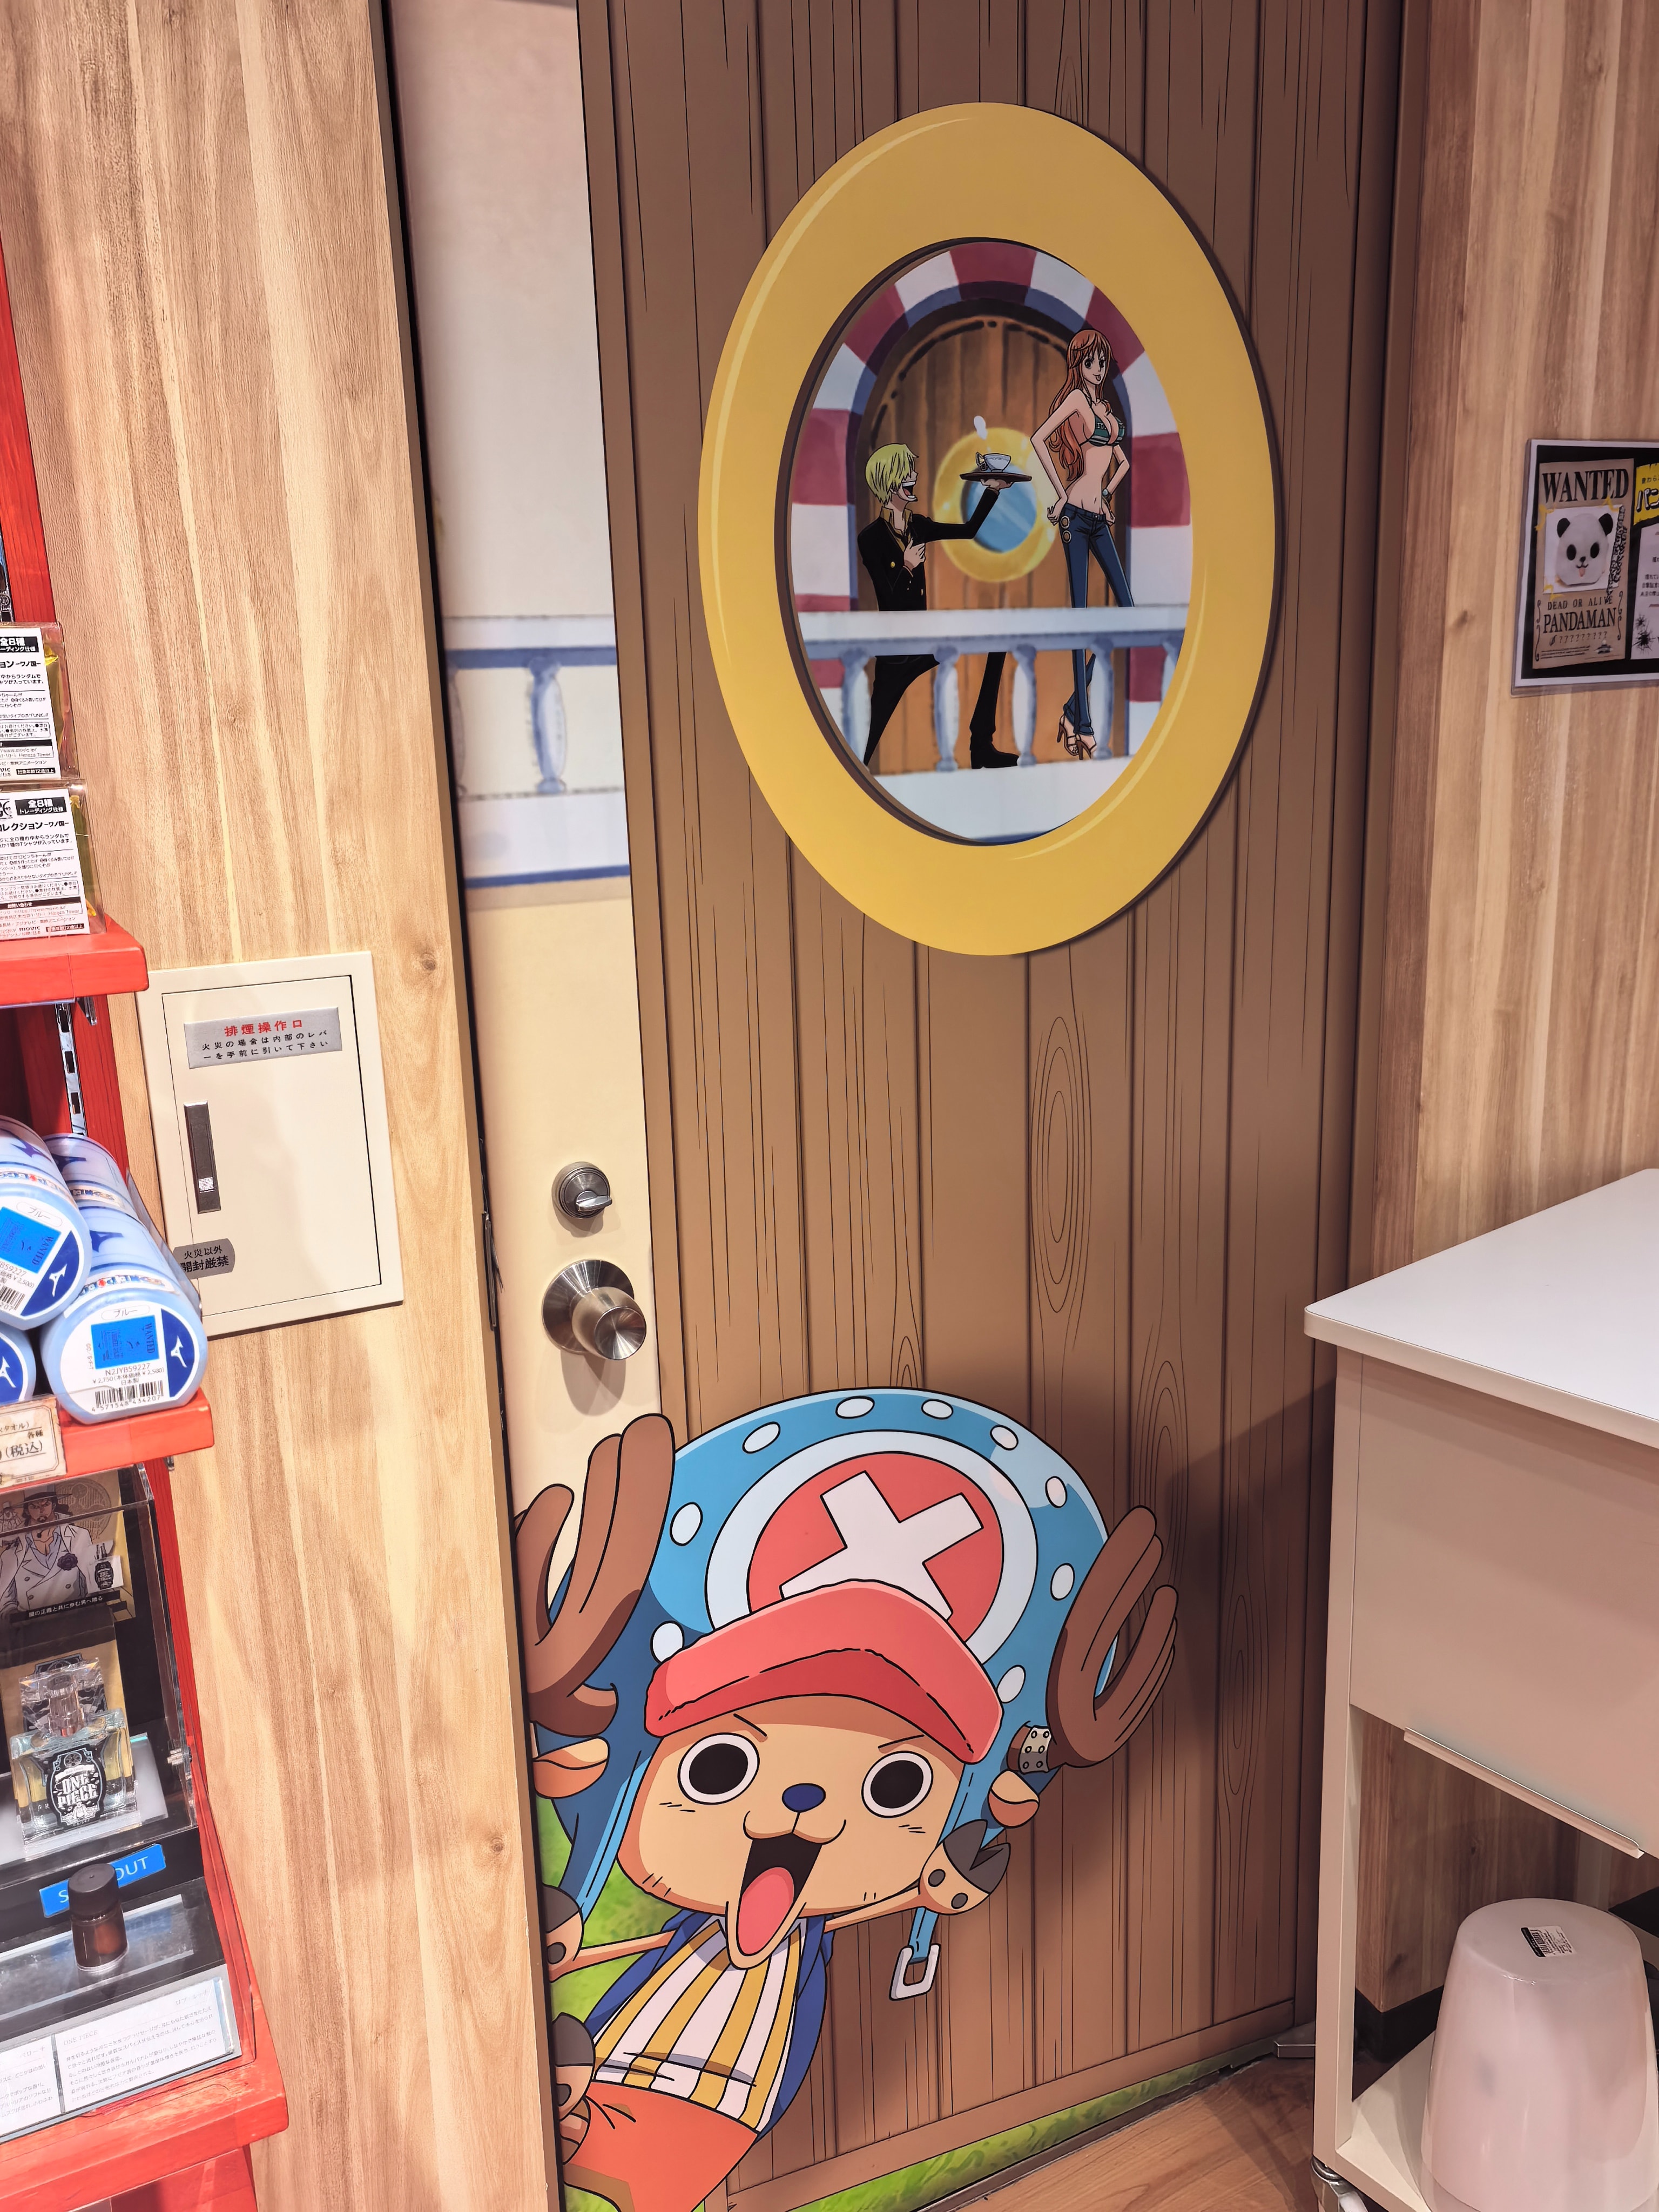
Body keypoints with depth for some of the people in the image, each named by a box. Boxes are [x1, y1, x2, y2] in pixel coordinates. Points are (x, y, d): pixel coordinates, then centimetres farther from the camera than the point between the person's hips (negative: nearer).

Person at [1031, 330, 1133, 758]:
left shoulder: (1104, 406, 20)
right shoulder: (1075, 397, -3)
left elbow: (1122, 461, 33)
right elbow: (1038, 438, -18)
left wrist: (1106, 496, 18)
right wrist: (1061, 495, -15)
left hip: (1099, 519, 8)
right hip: (1076, 516, -8)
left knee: (1128, 610, 2)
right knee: (1080, 614, -8)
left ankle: (1074, 710, 7)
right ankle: (1082, 723, -6)